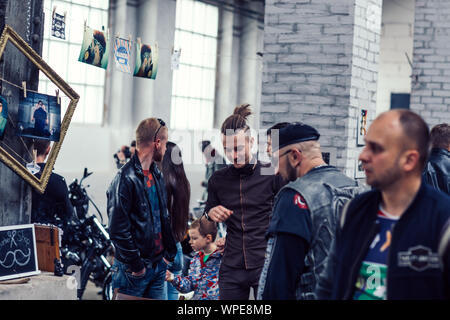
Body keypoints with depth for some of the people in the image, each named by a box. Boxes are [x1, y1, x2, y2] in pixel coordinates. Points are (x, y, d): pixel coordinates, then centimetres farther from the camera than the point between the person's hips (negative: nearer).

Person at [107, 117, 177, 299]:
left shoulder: (157, 175, 13)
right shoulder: (125, 178, -15)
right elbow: (118, 228, -19)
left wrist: (169, 253, 12)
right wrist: (136, 264, -16)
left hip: (158, 265, 8)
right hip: (134, 270, -8)